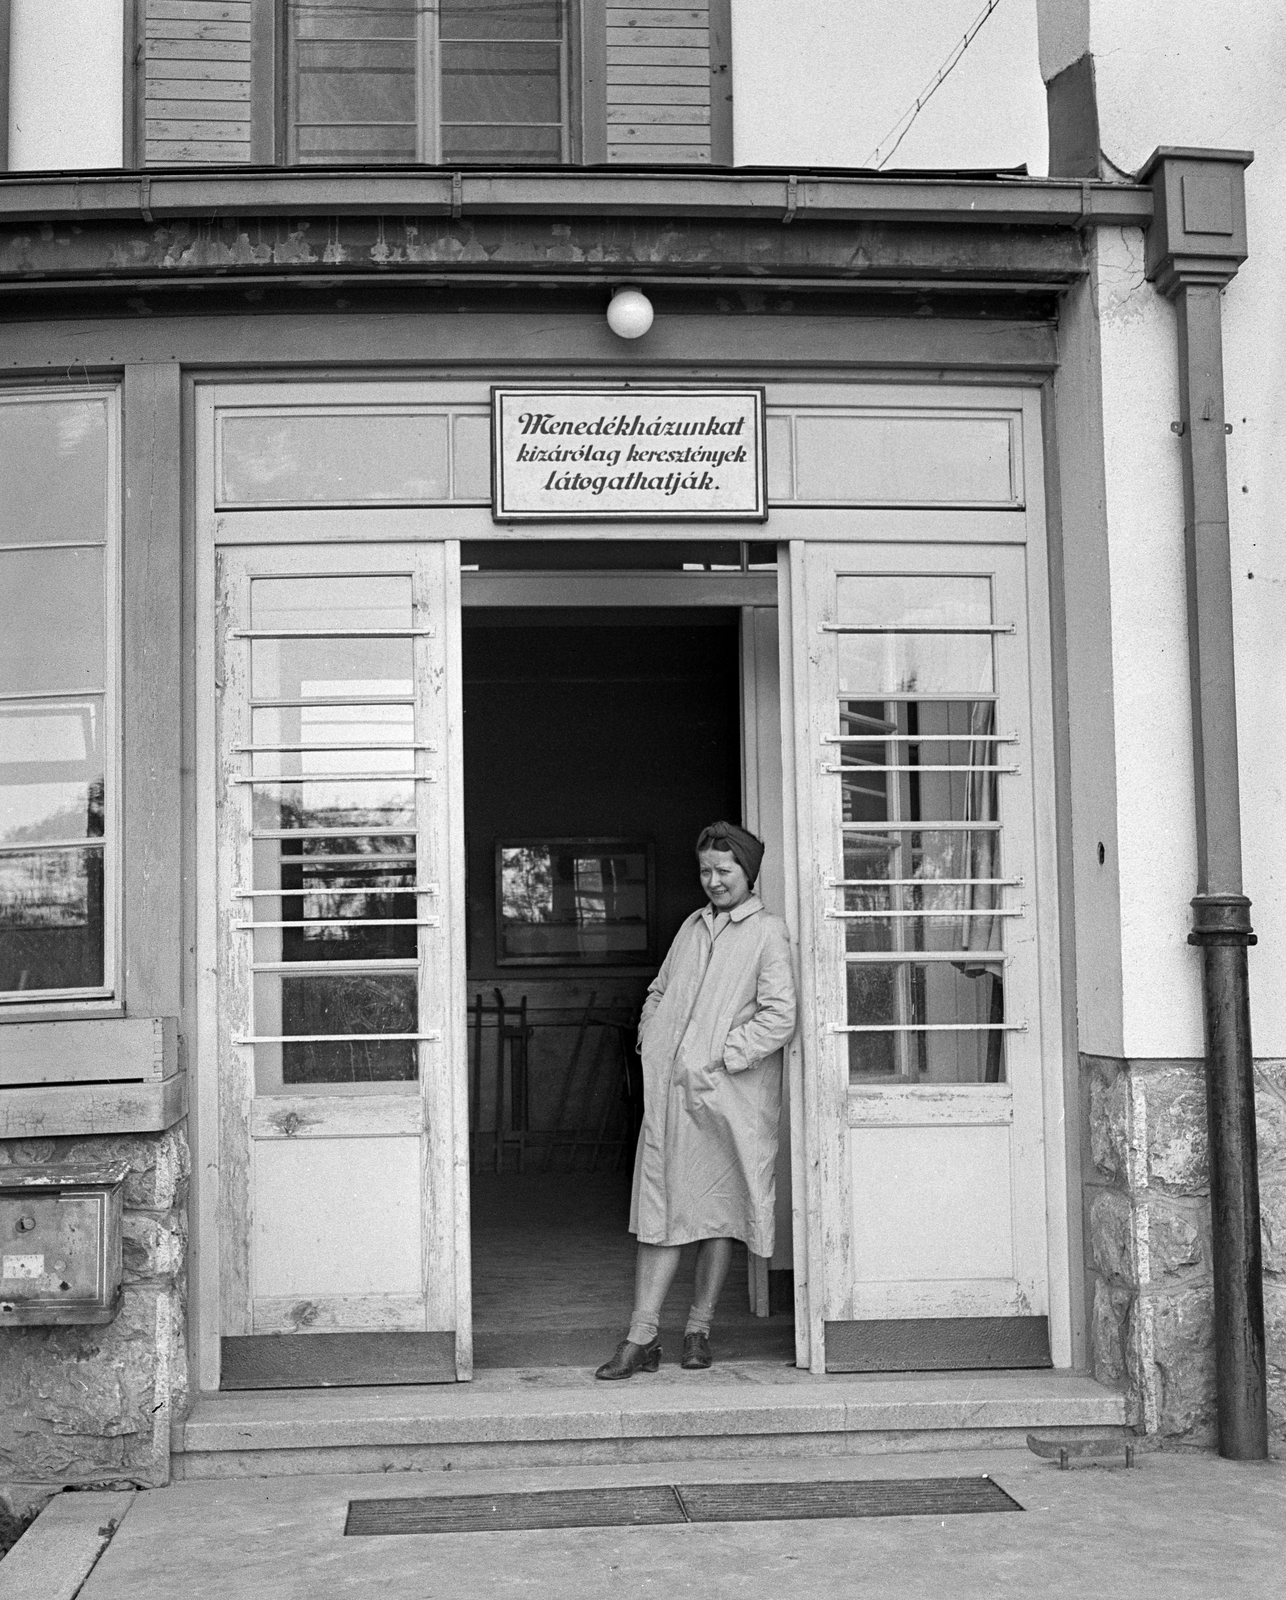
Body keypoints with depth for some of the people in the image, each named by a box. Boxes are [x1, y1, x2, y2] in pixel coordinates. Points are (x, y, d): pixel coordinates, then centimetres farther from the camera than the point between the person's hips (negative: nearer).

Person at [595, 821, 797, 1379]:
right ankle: (641, 1339, 3)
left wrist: (716, 1062, -14)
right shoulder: (692, 926, 16)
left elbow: (779, 1018, -11)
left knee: (715, 1213, 6)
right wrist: (650, 1042, 8)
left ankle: (698, 1329, 19)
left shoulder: (767, 932, -3)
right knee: (659, 1210, 1)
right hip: (666, 1092, 5)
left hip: (725, 1098, -4)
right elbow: (658, 991, 26)